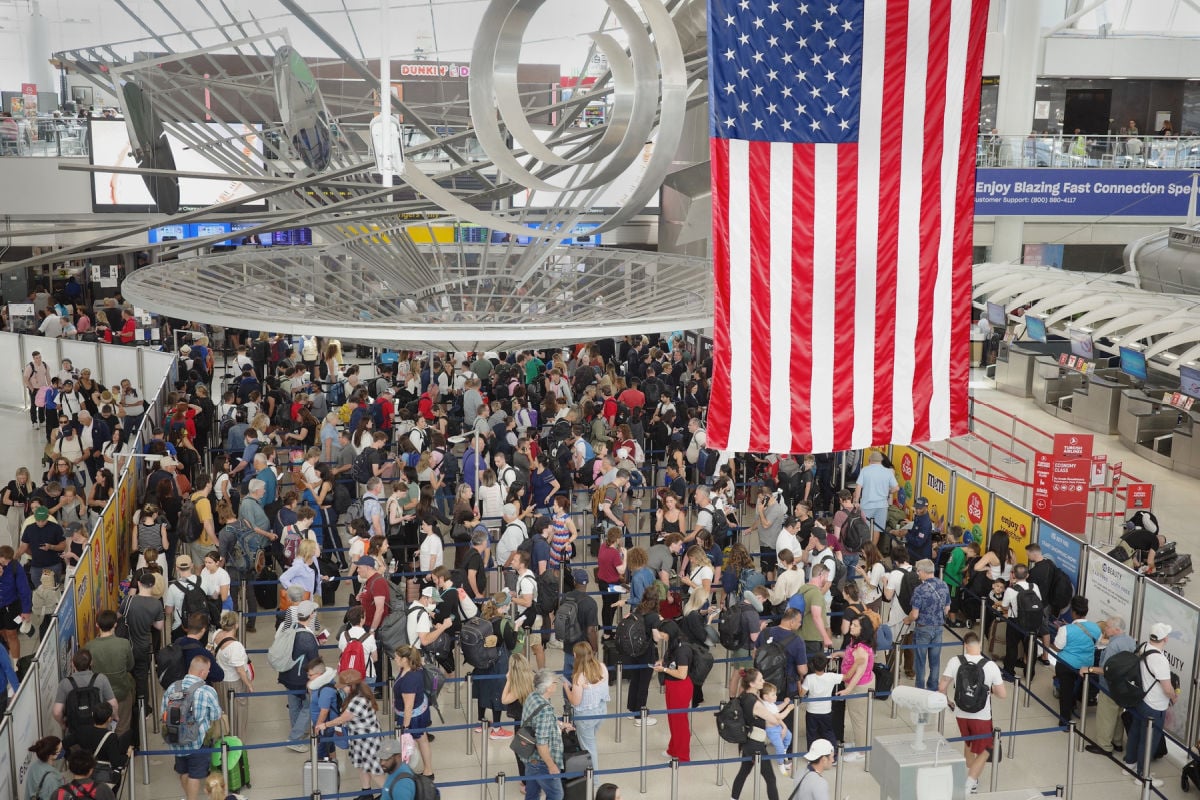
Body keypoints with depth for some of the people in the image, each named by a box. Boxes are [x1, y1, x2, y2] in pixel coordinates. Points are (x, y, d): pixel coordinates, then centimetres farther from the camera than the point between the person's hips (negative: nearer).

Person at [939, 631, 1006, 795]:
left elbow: (942, 687, -9)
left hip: (961, 714, 3)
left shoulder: (955, 662, -13)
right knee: (984, 751, 15)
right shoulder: (990, 665, -16)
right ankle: (968, 785, 1)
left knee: (968, 743, 30)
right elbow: (1002, 694, -9)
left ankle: (970, 777, 43)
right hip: (982, 717, -3)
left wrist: (948, 701, 11)